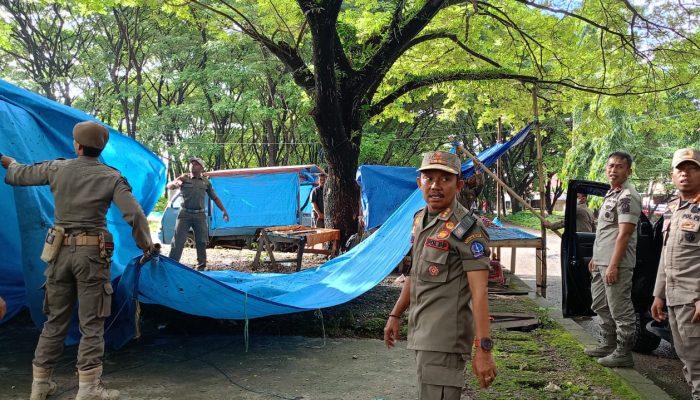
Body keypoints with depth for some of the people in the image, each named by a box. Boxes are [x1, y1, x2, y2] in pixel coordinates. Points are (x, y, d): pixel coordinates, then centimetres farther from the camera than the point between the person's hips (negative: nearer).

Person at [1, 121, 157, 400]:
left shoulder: (57, 168, 3)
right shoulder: (112, 177, -5)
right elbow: (134, 215, -13)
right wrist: (145, 245, 2)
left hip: (60, 251, 3)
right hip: (92, 252, -3)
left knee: (55, 319, 15)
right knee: (91, 323, 2)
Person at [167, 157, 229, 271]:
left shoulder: (206, 182, 8)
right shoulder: (184, 178, 1)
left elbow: (215, 198, 15)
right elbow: (169, 186, -11)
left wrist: (224, 210, 8)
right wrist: (175, 183, -35)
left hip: (200, 215, 2)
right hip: (185, 214, -2)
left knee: (201, 241, 6)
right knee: (178, 240, -5)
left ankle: (201, 266, 17)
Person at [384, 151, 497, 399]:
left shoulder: (466, 228, -16)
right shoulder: (420, 220, 10)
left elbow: (479, 291, -20)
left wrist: (483, 349, -24)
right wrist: (395, 315, 21)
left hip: (445, 338, -8)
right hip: (422, 332, 8)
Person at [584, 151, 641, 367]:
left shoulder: (628, 196, -14)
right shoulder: (611, 194, 17)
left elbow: (624, 234, -20)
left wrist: (613, 265, -23)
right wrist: (596, 257, 22)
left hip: (616, 264, -10)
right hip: (601, 263, 10)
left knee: (620, 309, -2)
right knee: (601, 306, 20)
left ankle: (623, 353, 7)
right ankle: (608, 345, 32)